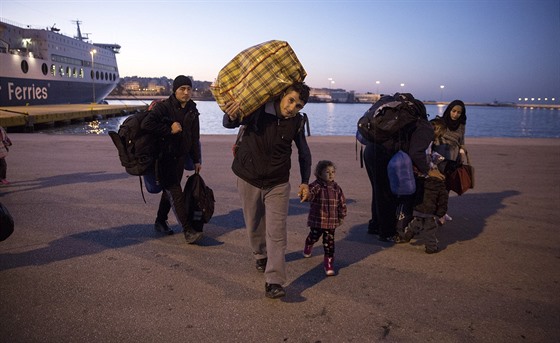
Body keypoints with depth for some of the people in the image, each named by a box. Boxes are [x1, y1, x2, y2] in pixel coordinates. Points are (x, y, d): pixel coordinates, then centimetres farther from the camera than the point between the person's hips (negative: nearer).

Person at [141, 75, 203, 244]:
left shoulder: (192, 110, 7)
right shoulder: (164, 107, -12)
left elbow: (195, 137, 12)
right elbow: (146, 124, -25)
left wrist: (196, 160, 10)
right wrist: (169, 129, -23)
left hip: (180, 157, 6)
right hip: (164, 157, -6)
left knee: (170, 190, 16)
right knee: (175, 193, -11)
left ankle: (160, 222, 34)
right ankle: (188, 231, -13)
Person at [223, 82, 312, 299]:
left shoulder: (297, 122, -5)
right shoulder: (258, 109, -15)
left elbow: (304, 153, 11)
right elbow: (229, 124, -8)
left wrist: (305, 181, 6)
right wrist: (232, 117, -34)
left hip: (278, 184, 1)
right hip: (249, 179, 0)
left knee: (277, 232, -7)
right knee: (254, 225, 16)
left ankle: (274, 282, -6)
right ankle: (260, 256, 44)